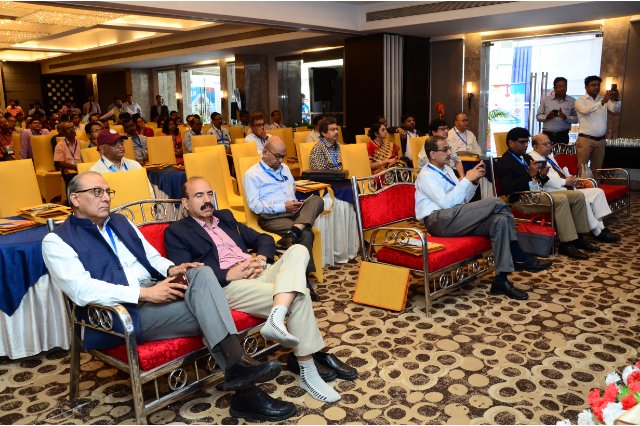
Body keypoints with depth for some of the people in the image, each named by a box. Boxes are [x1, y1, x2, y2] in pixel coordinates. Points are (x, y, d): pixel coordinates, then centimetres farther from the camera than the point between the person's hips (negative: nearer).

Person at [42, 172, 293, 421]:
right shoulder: (57, 241, -1)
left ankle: (237, 365, -29)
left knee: (201, 273, -25)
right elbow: (81, 290, -16)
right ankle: (246, 393, -18)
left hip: (155, 291, 6)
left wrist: (171, 269, -4)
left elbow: (152, 257, 22)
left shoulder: (121, 222, 20)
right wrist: (145, 293, -23)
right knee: (207, 313, -23)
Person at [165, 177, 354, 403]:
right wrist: (229, 274, -17)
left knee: (298, 250, -22)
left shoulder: (225, 217, 26)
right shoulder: (176, 232, 6)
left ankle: (276, 318, -42)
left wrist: (261, 258, 0)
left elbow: (263, 239, 24)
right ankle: (308, 373, -16)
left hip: (259, 272, 7)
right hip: (227, 287, -6)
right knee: (298, 296, -24)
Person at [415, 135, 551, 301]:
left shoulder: (447, 170, 23)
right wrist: (467, 179, -13)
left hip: (457, 220, 8)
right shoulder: (425, 175, -4)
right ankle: (520, 259, -8)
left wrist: (474, 181, 4)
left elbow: (464, 200, 22)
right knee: (495, 203, -21)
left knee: (500, 221, -20)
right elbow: (446, 203, -17)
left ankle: (501, 280, -21)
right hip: (438, 221, -8)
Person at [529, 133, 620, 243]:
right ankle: (597, 232, -13)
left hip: (568, 189, 11)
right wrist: (565, 182, -15)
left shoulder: (549, 155, 21)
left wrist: (570, 178, 8)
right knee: (581, 199, -30)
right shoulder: (533, 159, -9)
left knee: (598, 192, 1)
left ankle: (601, 228, -4)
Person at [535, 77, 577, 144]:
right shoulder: (545, 100, 7)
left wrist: (566, 117, -17)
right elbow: (538, 116, 7)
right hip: (547, 134, 1)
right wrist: (547, 117, -13)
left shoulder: (572, 101, 4)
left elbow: (576, 118, 2)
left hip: (563, 135, 0)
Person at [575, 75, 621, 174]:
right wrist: (602, 102, -34)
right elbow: (586, 110, -22)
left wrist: (616, 99, -23)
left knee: (597, 169, 10)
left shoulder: (604, 100, 13)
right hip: (585, 140, -5)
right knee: (581, 169, -7)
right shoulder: (580, 101, -1)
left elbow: (615, 109, -2)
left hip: (601, 140, 5)